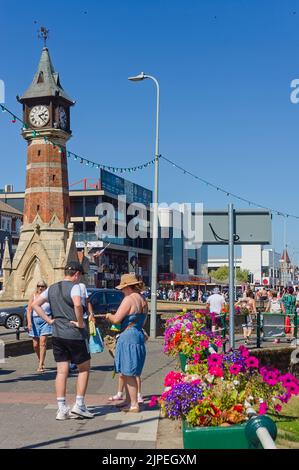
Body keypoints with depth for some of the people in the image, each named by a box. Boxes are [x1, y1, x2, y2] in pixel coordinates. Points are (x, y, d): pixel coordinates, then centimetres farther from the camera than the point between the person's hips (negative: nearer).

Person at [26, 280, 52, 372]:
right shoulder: (33, 296, 4)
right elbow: (29, 310, -3)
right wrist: (29, 322, -14)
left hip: (45, 320, -2)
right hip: (35, 320, 2)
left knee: (43, 342, -11)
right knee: (35, 344, 5)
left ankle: (40, 366, -9)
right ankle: (41, 360, 30)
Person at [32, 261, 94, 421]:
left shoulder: (52, 288, 10)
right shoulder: (74, 287, -12)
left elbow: (35, 304, 10)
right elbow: (77, 305, -30)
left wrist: (49, 320, 6)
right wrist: (80, 323, -17)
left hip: (57, 334, 6)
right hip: (75, 334, -6)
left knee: (61, 371, 8)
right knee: (84, 367, 10)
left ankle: (61, 409, 9)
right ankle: (79, 405, 8)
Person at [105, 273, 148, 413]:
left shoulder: (129, 299, -13)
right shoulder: (143, 300, 14)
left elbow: (116, 319, -16)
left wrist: (109, 316, 3)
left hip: (128, 337, -9)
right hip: (139, 335, 9)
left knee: (128, 373, -2)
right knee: (127, 372, 18)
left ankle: (134, 405, 2)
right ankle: (128, 401, 26)